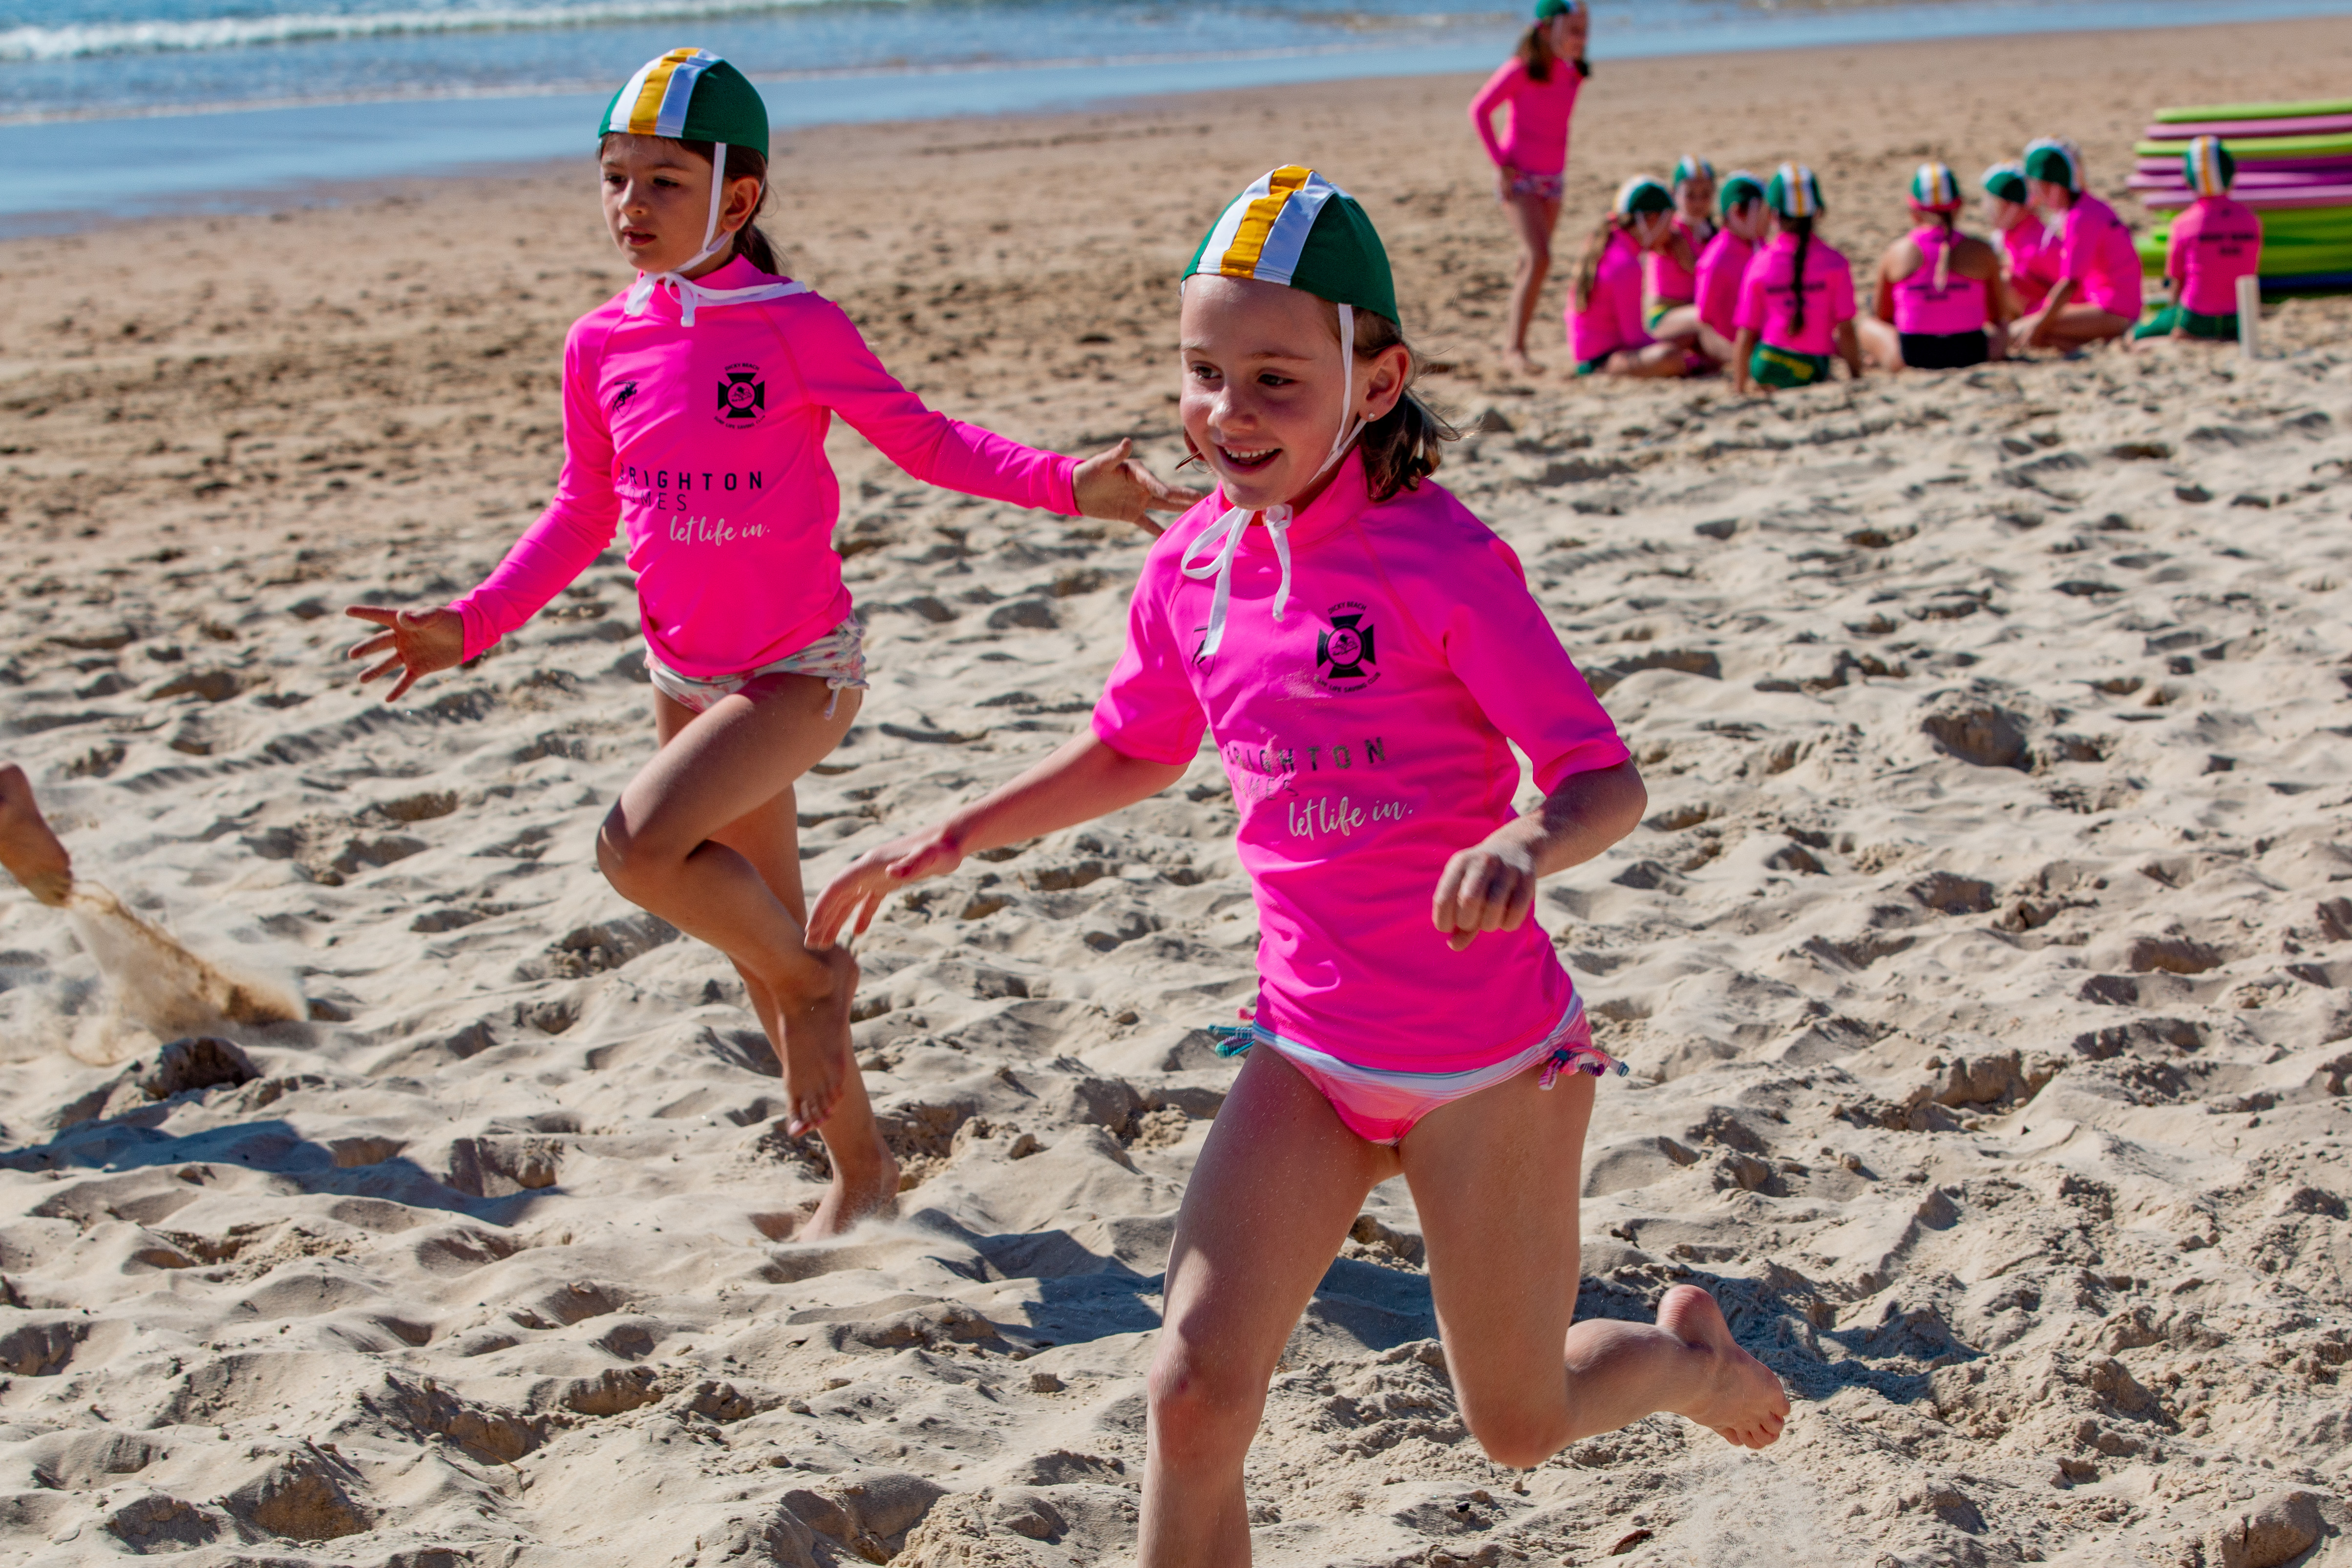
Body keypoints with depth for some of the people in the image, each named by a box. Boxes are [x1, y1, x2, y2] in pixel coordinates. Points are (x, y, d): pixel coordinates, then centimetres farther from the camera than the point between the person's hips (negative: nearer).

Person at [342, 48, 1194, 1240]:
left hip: (798, 670, -6)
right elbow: (582, 516, 11)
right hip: (685, 674, 6)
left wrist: (1066, 484, -20)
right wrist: (471, 625, 3)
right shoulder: (600, 346, 0)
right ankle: (861, 1171, 31)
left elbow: (920, 439, -7)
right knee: (757, 936, 14)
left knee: (641, 842, -28)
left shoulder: (796, 326, -13)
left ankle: (812, 978, -1)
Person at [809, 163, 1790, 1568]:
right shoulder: (1192, 567, -2)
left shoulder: (1441, 560, -19)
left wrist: (1527, 844, -42)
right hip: (1309, 1049, 5)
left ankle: (1691, 1355, 47)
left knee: (1519, 1426, 12)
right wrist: (955, 838, 9)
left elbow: (1607, 781, -20)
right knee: (1195, 1389, -10)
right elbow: (1136, 752, 18)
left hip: (1490, 1059, -4)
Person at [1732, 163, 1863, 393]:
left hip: (1765, 367, 3)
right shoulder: (1835, 263, -5)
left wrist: (1739, 391, 9)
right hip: (1813, 370, -2)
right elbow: (1846, 330, -4)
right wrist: (1857, 379, 8)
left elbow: (1745, 336, 1)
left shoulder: (1759, 264, -2)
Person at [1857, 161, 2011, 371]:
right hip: (1972, 354, 0)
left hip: (1911, 356, 0)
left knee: (1867, 325, 29)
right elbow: (1999, 315, 7)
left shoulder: (1896, 254, -3)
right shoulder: (1982, 252, -3)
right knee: (2001, 330, 35)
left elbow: (1882, 315, 9)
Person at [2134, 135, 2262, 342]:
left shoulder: (2184, 225, -11)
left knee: (2137, 335, 17)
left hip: (2197, 321, -4)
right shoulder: (2251, 220, 0)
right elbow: (2253, 273, 8)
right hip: (2238, 323, 4)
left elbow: (2177, 282, -3)